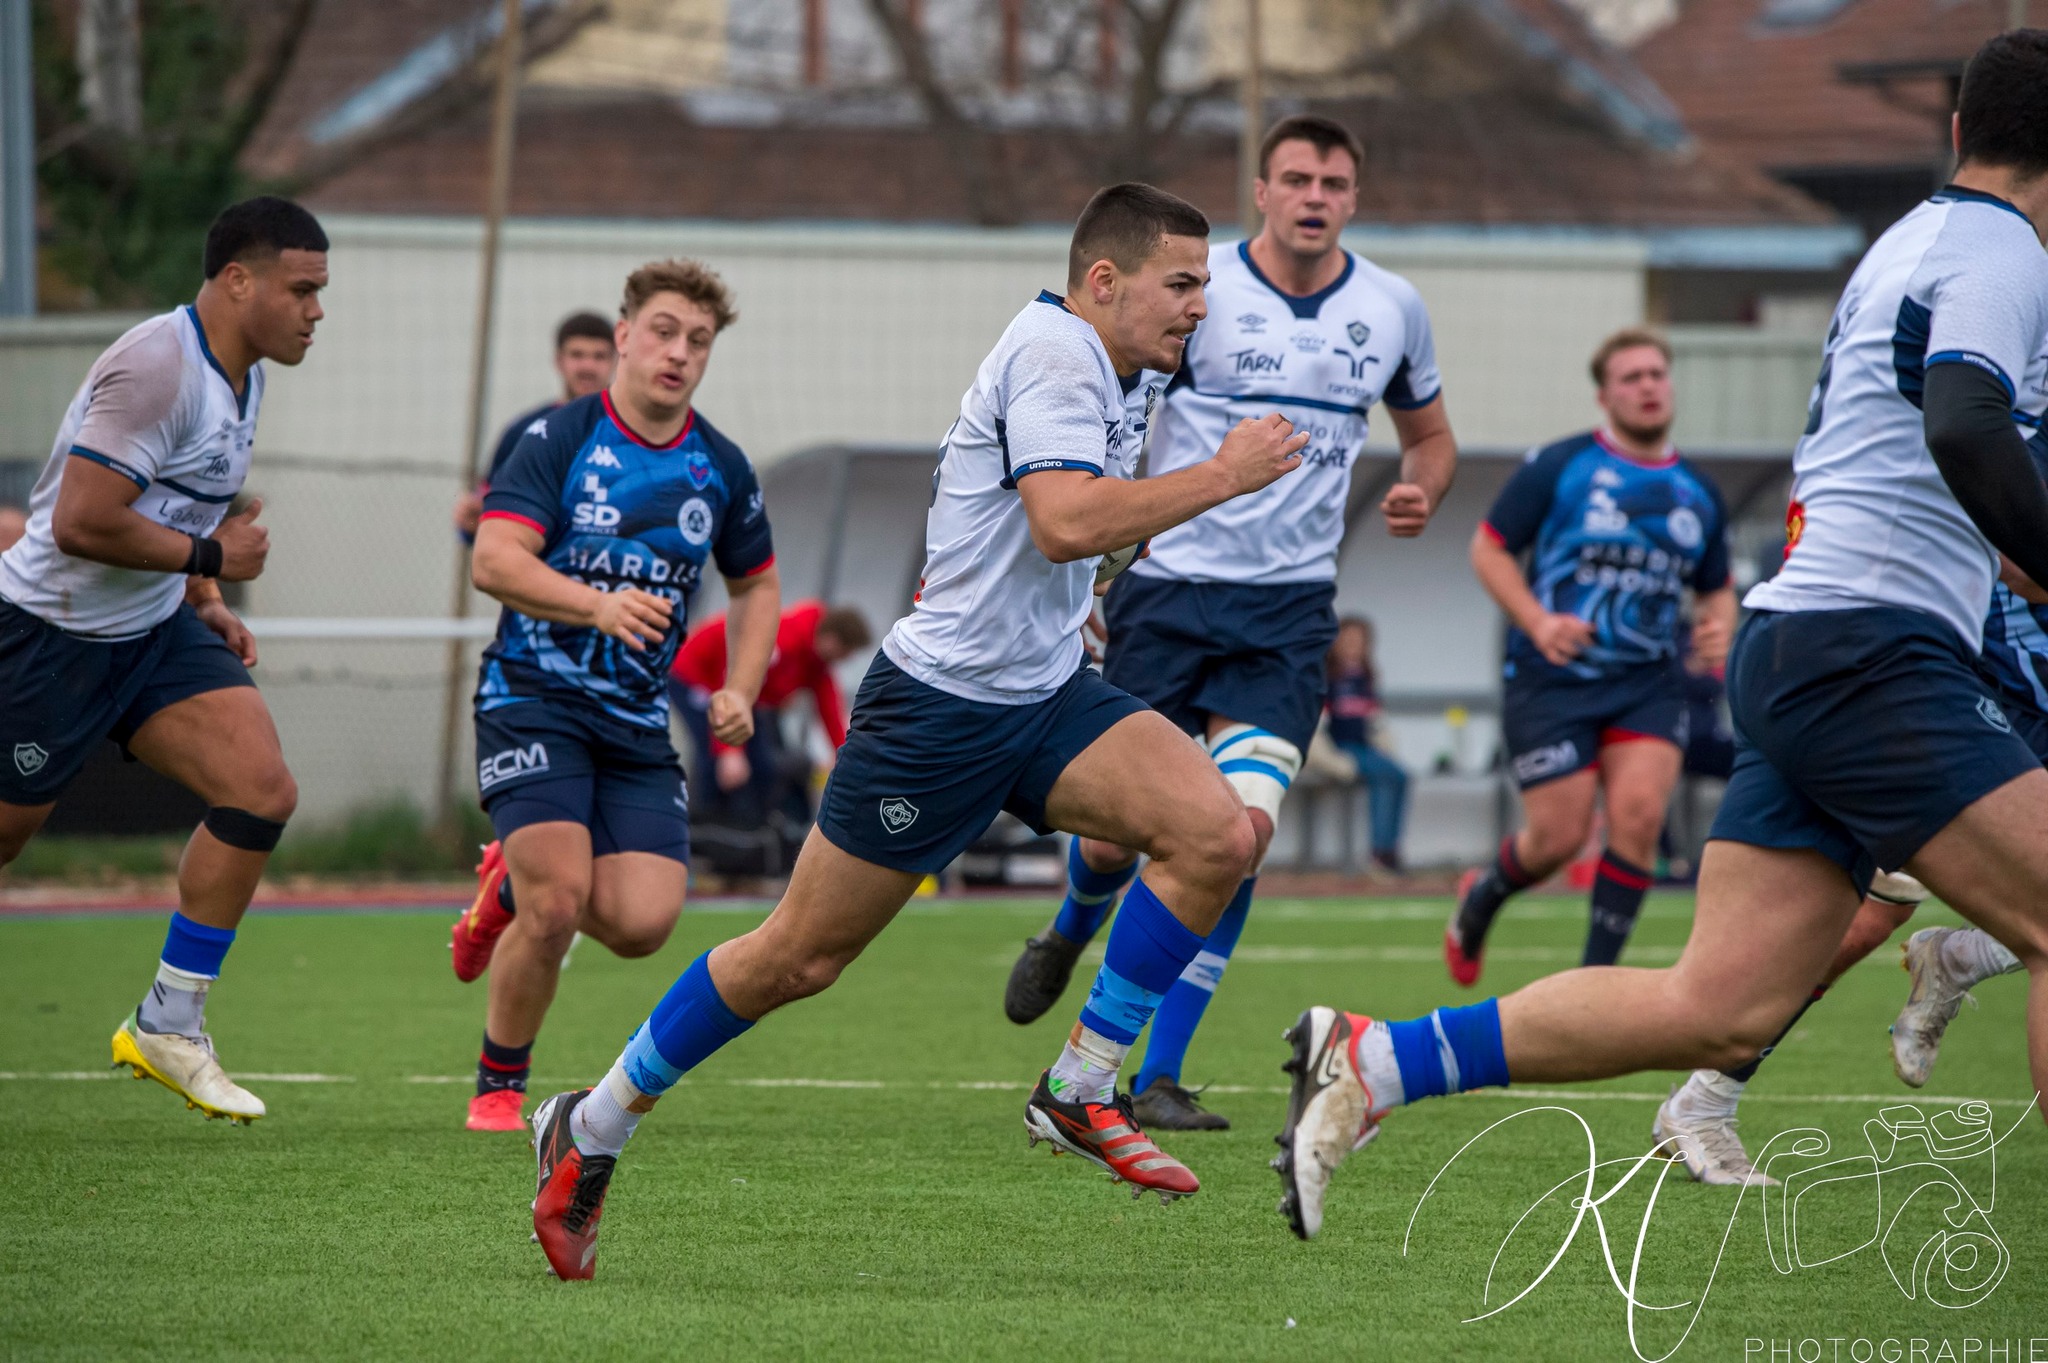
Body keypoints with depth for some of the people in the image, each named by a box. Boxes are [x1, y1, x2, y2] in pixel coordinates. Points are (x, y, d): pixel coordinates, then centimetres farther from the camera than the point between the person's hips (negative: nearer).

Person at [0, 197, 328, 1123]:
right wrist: (210, 557, -18)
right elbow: (82, 524, -29)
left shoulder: (241, 373, 8)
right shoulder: (157, 370, -24)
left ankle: (168, 1028, 0)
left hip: (154, 629, 9)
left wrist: (203, 606, 11)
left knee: (262, 792, -8)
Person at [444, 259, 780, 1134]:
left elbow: (757, 584, 22)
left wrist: (740, 690, 6)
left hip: (638, 719, 4)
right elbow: (493, 561, -18)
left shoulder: (720, 469, 7)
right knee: (558, 904, -20)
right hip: (534, 699, -4)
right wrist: (597, 605, -33)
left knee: (642, 923, -12)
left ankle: (512, 884, 21)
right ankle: (498, 1086, 4)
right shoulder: (559, 439, -7)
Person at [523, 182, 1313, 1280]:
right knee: (801, 956, 0)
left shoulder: (1125, 373, 11)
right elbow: (1065, 522, -33)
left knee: (1216, 831, -15)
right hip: (943, 699, -8)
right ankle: (591, 1132, 17)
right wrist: (1222, 477, -27)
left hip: (1046, 693, 8)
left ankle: (1077, 1095, -5)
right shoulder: (1051, 351, -18)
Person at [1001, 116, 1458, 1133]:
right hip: (1167, 589, -2)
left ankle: (1158, 1076, -7)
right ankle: (1071, 932, 40)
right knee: (1119, 830, 1)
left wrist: (1421, 491, 0)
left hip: (1290, 609, 2)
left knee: (1243, 827, -16)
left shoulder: (1392, 309, 6)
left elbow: (1429, 434, 22)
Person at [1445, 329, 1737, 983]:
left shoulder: (1698, 492, 9)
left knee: (1639, 812, -17)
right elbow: (1489, 547, -1)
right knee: (1559, 837, -6)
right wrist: (1537, 622, -15)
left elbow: (1716, 588, 22)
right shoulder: (1558, 468, -4)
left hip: (1649, 683, 3)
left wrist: (1718, 629, -2)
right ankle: (1480, 899, 30)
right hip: (1553, 681, -3)